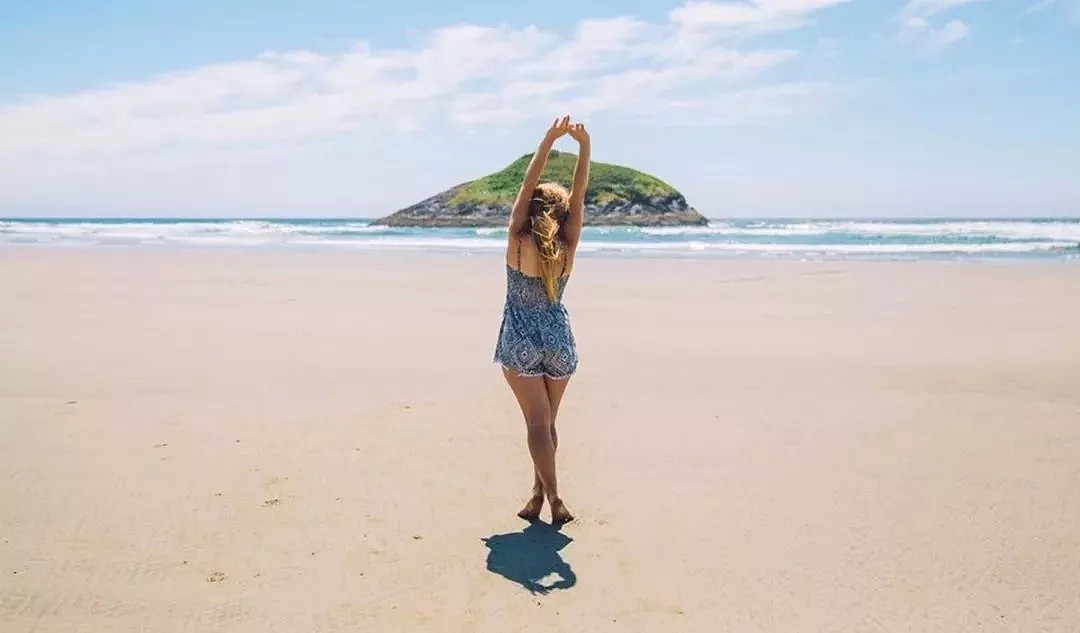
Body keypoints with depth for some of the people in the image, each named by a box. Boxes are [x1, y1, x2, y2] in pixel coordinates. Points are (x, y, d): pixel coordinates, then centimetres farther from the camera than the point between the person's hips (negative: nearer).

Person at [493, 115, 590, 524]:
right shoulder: (567, 246, -5)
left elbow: (527, 185, -9)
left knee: (538, 423, -1)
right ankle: (539, 494, 19)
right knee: (548, 422, 15)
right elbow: (578, 195, -4)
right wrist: (584, 146, -7)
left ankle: (552, 498, -6)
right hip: (559, 338, 3)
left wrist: (549, 140, -10)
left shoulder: (518, 242, -10)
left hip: (521, 340, -3)